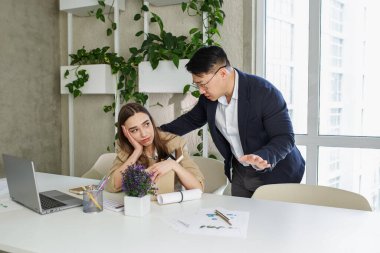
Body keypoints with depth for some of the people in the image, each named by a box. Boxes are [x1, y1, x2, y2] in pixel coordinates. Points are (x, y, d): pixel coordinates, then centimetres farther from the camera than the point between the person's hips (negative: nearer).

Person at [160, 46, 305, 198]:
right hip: (240, 172, 5)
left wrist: (262, 157, -42)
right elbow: (192, 119, 12)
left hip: (275, 173, -5)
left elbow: (285, 137, -24)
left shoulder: (264, 92, -25)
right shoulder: (208, 96, -8)